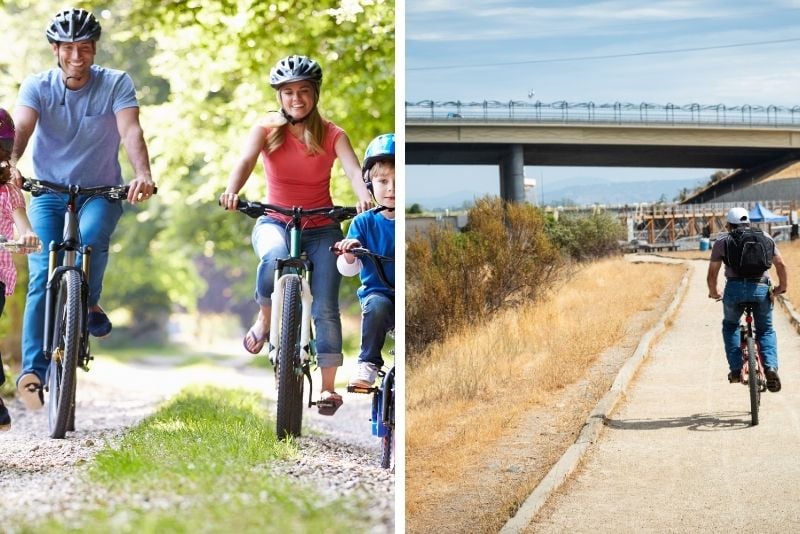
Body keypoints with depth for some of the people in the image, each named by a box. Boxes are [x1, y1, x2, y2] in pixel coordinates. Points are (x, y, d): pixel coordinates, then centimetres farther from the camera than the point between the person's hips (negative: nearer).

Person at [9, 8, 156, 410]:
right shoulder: (37, 87, -4)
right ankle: (33, 370, -16)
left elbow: (130, 131, -22)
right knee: (42, 278, -14)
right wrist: (10, 164, -44)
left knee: (91, 238, -34)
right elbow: (21, 128, -22)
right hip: (48, 193, 1)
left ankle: (90, 304, -7)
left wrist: (143, 175, -42)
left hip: (100, 192, -1)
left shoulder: (116, 84, -7)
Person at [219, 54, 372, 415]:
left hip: (321, 228, 1)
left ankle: (328, 386, 0)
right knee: (275, 257, -36)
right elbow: (246, 160, -21)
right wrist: (231, 191, -43)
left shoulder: (331, 135, -4)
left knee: (325, 307, -9)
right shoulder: (267, 128, -3)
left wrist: (364, 197, -44)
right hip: (275, 222, -1)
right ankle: (264, 319, -10)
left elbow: (353, 170, -20)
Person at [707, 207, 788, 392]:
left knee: (730, 326, 25)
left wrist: (714, 293, 30)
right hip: (761, 289, 1)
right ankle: (771, 367, -5)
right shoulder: (765, 238, 18)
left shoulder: (722, 241, 14)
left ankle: (736, 369, 11)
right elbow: (781, 265, 10)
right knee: (766, 330, 20)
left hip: (735, 288, -1)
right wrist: (782, 287, 26)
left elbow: (711, 275, 12)